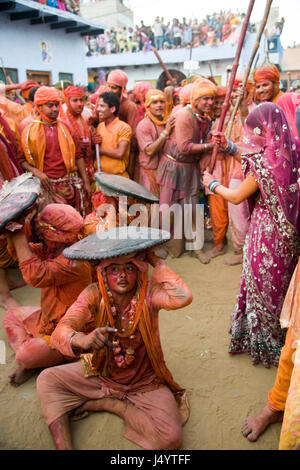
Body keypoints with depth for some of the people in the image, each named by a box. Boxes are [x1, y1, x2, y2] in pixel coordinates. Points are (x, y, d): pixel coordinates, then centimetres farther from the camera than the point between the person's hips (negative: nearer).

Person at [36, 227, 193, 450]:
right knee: (47, 380, -7)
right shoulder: (94, 295, -17)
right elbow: (61, 331, -31)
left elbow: (183, 297, -42)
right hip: (101, 374, 2)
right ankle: (63, 446, -7)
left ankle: (103, 403, -4)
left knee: (171, 437, -23)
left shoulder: (148, 294, -21)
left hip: (145, 383, -1)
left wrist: (155, 261, -31)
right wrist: (81, 340, -54)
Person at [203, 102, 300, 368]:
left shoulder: (265, 161, -23)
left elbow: (236, 197, -13)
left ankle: (263, 341, 31)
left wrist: (212, 184, 4)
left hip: (267, 231, -6)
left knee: (262, 285, 12)